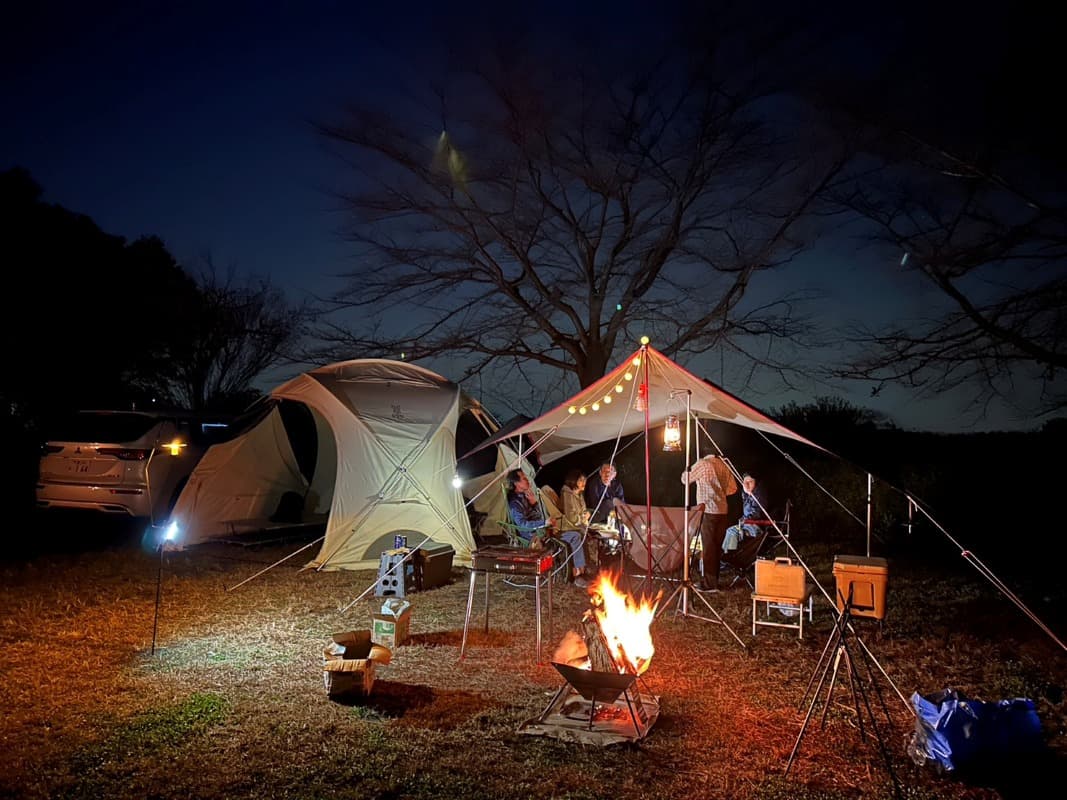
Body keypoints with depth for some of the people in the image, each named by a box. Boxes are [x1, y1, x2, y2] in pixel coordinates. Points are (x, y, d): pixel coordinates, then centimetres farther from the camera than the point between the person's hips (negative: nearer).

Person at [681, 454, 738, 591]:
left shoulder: (702, 464, -9)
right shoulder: (723, 466, 9)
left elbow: (685, 479, -1)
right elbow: (733, 488, 17)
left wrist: (690, 469, 16)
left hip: (707, 511, -6)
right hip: (722, 511, 6)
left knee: (708, 547, -3)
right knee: (717, 547, 12)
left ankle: (710, 583, -3)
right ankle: (714, 579, 20)